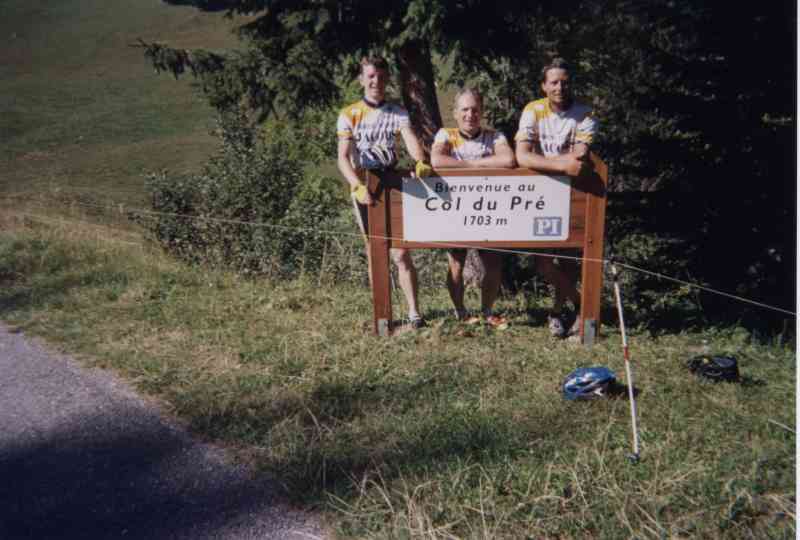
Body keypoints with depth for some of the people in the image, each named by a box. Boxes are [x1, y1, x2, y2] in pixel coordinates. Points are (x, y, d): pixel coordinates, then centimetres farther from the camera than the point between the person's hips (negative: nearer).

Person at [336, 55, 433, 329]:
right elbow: (343, 157, -9)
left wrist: (421, 162, -36)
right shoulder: (349, 115, 1)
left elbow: (411, 140, -13)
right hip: (363, 189, 0)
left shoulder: (398, 113, 5)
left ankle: (414, 312, -4)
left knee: (401, 253, -6)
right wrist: (359, 186, -27)